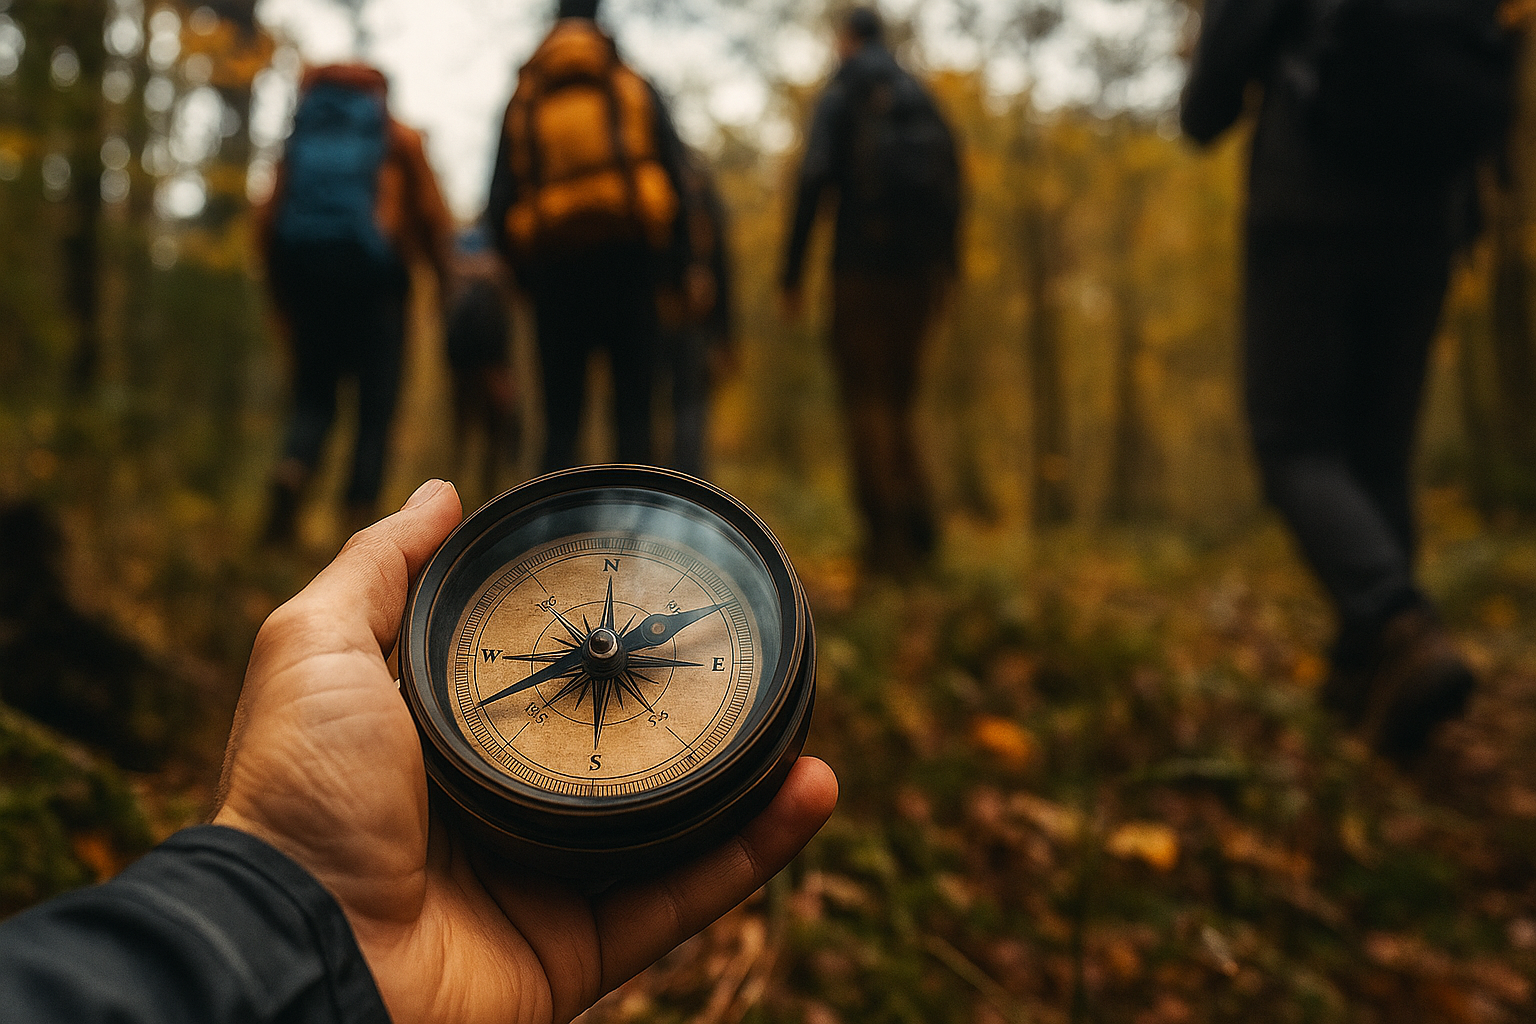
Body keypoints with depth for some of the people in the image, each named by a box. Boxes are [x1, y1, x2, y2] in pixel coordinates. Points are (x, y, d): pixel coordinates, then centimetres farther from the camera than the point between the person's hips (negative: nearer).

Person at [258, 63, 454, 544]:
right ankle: (360, 514, -8)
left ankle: (291, 472, -21)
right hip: (373, 272, -2)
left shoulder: (300, 140, 18)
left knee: (313, 398, 9)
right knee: (375, 403, 2)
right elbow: (432, 216, 3)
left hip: (305, 270, 3)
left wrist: (281, 292, 19)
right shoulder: (400, 139, 11)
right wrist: (441, 272, 15)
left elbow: (267, 221, 12)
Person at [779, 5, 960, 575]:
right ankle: (917, 524, 7)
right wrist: (945, 266, 20)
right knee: (896, 397, 15)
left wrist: (791, 272, -9)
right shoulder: (922, 101, 18)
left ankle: (888, 539, -7)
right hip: (919, 264, 5)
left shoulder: (839, 96, 1)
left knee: (866, 399, -3)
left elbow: (813, 181, -11)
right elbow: (952, 184, 14)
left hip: (862, 259, -5)